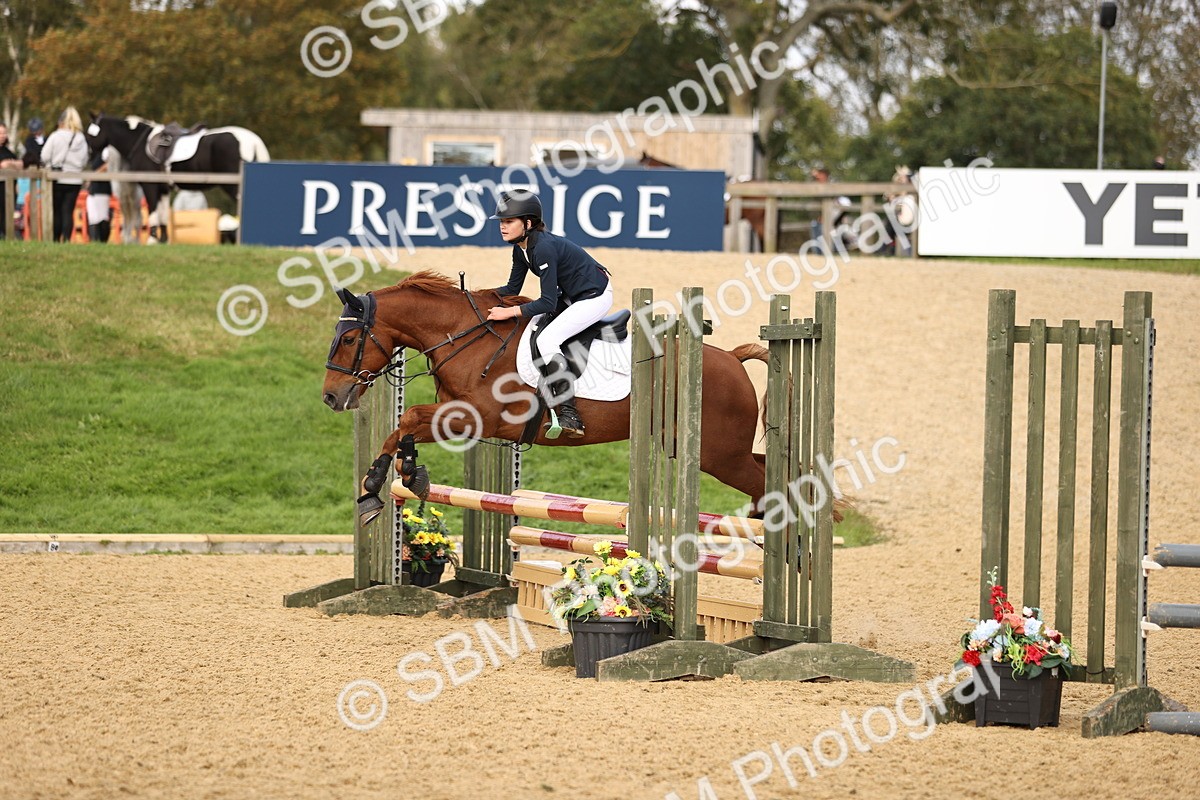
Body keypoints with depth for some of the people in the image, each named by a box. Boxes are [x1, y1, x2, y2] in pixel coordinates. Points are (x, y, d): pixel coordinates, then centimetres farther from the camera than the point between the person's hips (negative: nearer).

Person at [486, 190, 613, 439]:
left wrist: (510, 312, -29)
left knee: (546, 339, -21)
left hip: (595, 297, -10)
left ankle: (569, 415, -23)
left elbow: (548, 302, -27)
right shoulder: (521, 249, 0)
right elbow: (512, 289, 11)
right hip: (571, 295, 10)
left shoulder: (544, 248, -29)